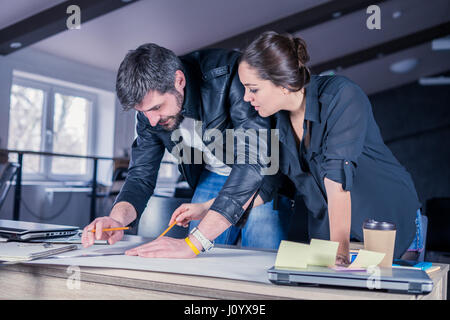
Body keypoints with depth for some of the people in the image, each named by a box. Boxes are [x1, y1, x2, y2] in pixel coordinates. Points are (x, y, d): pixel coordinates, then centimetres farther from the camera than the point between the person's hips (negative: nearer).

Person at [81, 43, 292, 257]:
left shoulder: (228, 74, -34)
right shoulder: (150, 103, -14)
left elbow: (255, 160, -43)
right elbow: (141, 176, -7)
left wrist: (192, 243, -48)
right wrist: (117, 218, -30)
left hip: (264, 173, -4)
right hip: (212, 175, 5)